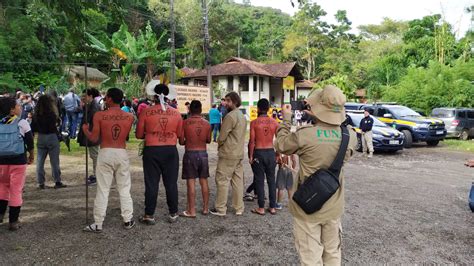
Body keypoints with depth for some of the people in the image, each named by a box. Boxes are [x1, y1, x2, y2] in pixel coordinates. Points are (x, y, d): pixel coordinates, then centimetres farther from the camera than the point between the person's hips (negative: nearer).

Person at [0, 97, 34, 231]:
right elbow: (30, 142, -1)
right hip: (18, 160, -4)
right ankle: (13, 222, 9)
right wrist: (31, 156, 14)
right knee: (16, 190, 4)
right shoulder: (22, 123, -6)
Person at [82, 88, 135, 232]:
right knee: (124, 189, 12)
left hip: (105, 153, -1)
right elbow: (126, 135, 8)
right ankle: (128, 221, 19)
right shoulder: (129, 117, -2)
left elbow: (94, 138, -7)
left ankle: (98, 224, 13)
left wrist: (85, 129, 14)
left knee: (102, 190, 6)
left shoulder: (99, 115, -8)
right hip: (122, 154, 2)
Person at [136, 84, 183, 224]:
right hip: (170, 150, 2)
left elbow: (139, 135, -1)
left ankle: (149, 215, 13)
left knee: (151, 184, 6)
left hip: (151, 151, -1)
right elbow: (179, 134, 7)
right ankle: (173, 214, 18)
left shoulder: (146, 112, -6)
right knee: (171, 183, 10)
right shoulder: (176, 113, -1)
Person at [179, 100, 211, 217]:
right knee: (204, 181, 12)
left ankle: (191, 211, 6)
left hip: (190, 153, -3)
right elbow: (208, 140, 9)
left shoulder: (185, 123, -9)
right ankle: (205, 208, 21)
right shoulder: (206, 123, -1)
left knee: (191, 182, 2)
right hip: (203, 153, 3)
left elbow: (181, 141, -6)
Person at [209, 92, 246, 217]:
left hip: (228, 154, -9)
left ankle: (220, 209, 6)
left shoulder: (230, 116, -16)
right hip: (239, 153, 9)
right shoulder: (242, 116, 14)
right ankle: (239, 208, 16)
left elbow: (222, 137, -15)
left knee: (222, 181, 0)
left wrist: (219, 145, 5)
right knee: (238, 181, 11)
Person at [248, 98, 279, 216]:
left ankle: (261, 208, 11)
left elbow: (252, 141, -9)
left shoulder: (254, 122, -8)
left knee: (259, 181, 5)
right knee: (271, 180, 11)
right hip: (271, 152, 3)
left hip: (258, 153, -2)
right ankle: (273, 207, 18)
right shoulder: (274, 122, -1)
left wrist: (250, 156, 0)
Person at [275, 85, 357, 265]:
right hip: (333, 207, 4)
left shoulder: (304, 135, -21)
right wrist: (317, 118, 12)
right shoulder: (350, 136, -9)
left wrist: (286, 119, 10)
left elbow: (280, 145, -3)